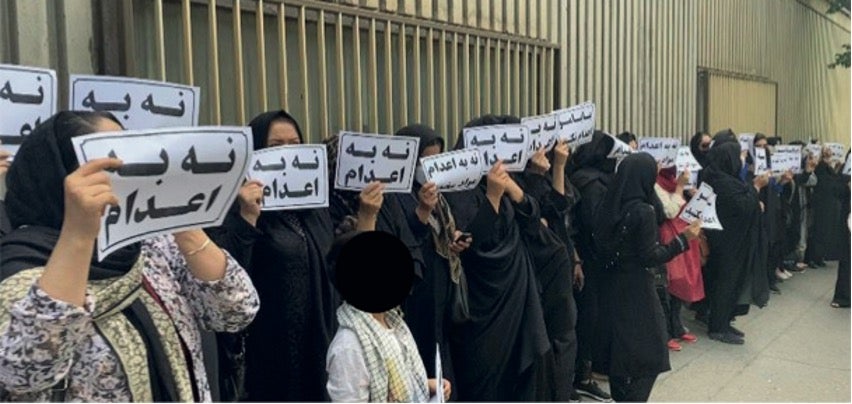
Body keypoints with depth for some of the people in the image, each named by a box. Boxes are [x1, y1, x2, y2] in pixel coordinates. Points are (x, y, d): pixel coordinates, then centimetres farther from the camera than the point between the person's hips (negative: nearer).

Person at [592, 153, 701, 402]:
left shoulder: (610, 206, 0)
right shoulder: (643, 211, -19)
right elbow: (650, 257, -18)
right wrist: (683, 240, -12)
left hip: (613, 284, 7)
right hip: (636, 288, -7)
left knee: (619, 345, 18)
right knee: (648, 350, 6)